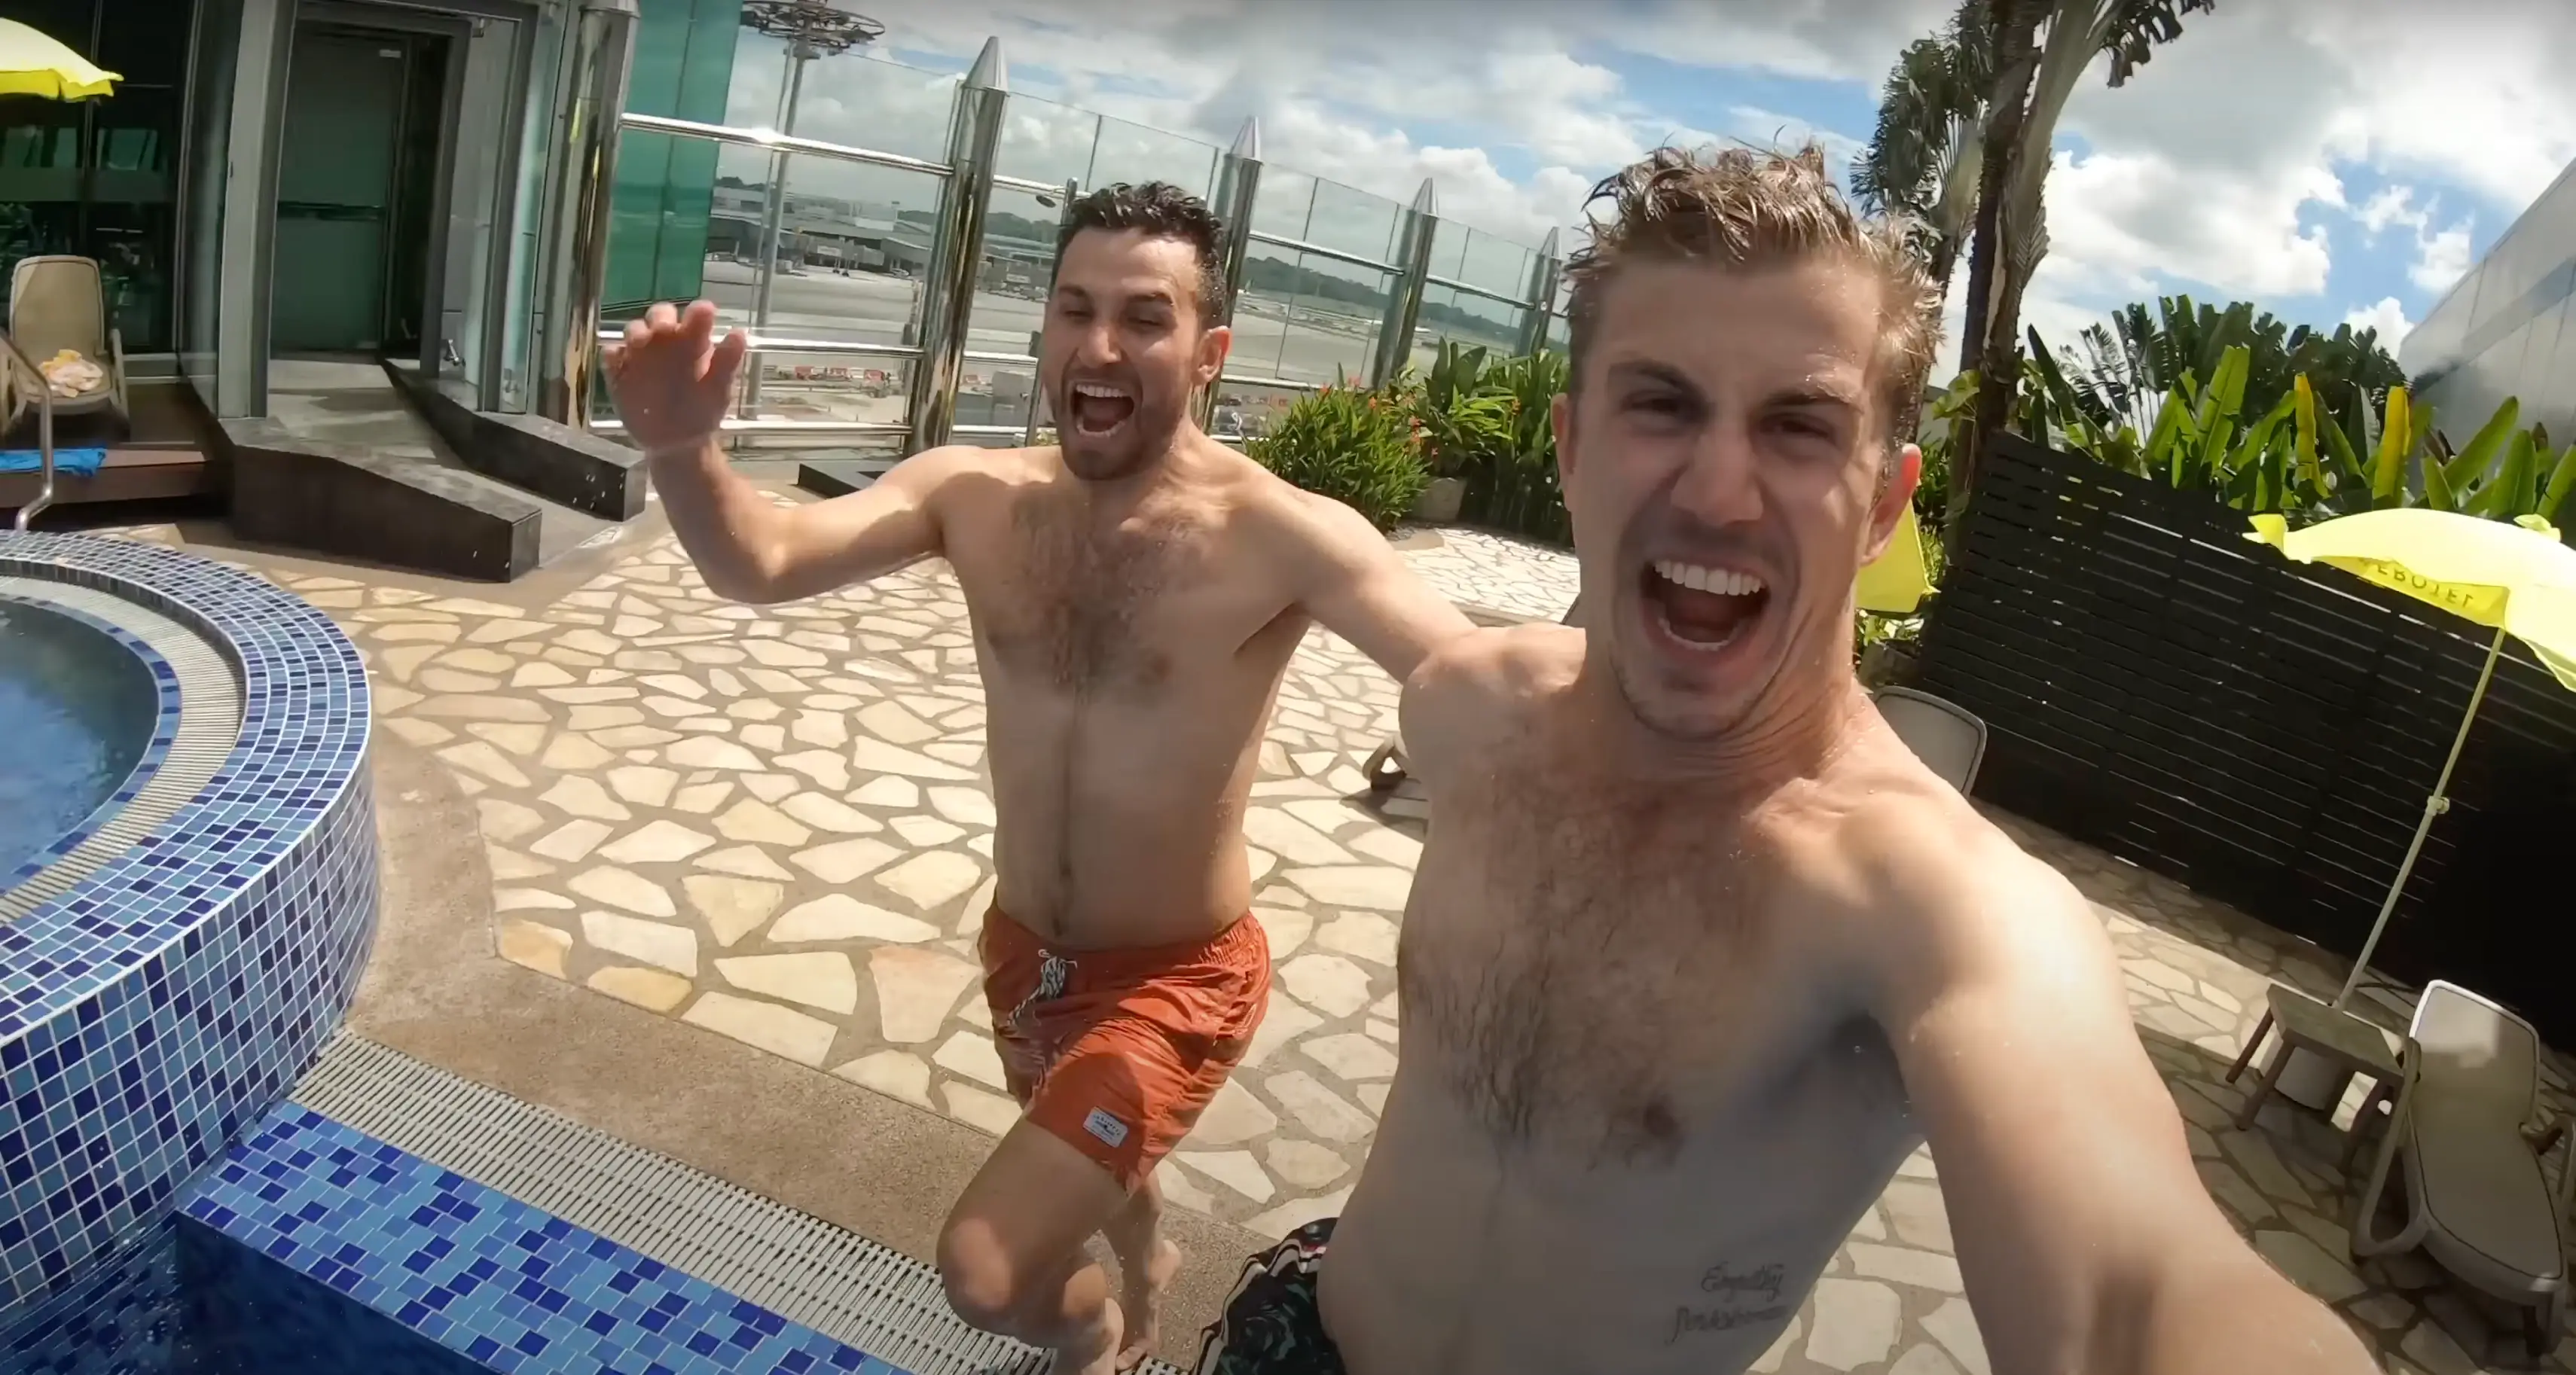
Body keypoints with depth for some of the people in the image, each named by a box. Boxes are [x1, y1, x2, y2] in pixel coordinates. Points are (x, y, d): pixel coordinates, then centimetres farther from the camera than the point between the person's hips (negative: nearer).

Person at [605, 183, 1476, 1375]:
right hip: (1023, 949, 5)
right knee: (1085, 1167, 31)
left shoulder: (1279, 535, -25)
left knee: (986, 1274, -9)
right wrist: (682, 449, -40)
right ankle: (1146, 1261, 68)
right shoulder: (973, 495, -10)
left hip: (1176, 979, -5)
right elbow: (758, 562, -19)